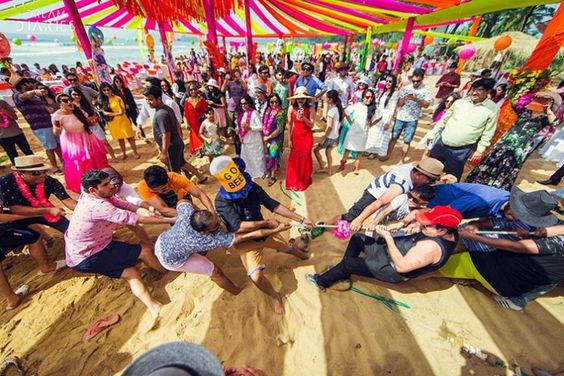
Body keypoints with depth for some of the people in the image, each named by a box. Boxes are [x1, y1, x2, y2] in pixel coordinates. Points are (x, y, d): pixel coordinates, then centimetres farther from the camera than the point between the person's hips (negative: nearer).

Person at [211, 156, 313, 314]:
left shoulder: (252, 187, -17)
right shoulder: (221, 201, -27)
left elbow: (273, 205, -14)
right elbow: (238, 227, -31)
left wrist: (301, 219, -16)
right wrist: (267, 222, -25)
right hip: (246, 241, -3)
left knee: (288, 249, 21)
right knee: (256, 277, -21)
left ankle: (294, 247, 61)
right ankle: (274, 296, 12)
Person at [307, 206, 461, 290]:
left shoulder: (432, 247, -35)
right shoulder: (448, 232, -8)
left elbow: (401, 266, -34)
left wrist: (388, 237, -29)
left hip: (392, 269, -9)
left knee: (347, 263, -5)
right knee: (357, 238, 9)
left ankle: (321, 281, 20)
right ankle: (342, 274, 20)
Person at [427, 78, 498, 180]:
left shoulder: (492, 109, -5)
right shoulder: (460, 102, 3)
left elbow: (488, 133, -1)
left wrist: (480, 150, -4)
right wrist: (432, 134, 10)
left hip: (461, 151, -3)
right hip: (441, 143, 4)